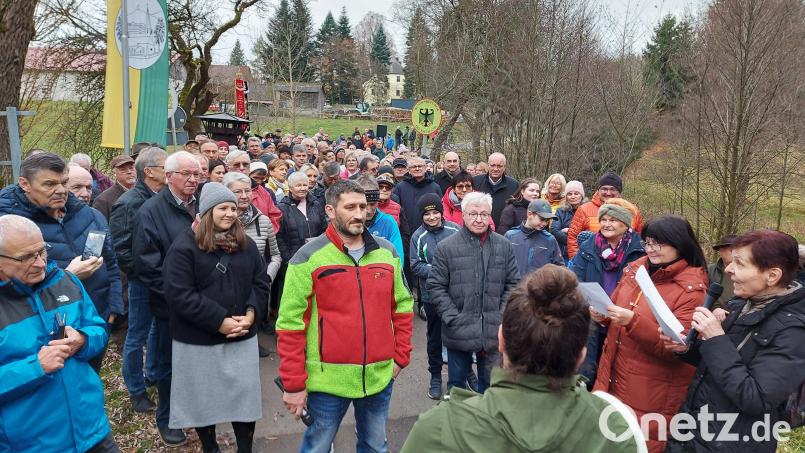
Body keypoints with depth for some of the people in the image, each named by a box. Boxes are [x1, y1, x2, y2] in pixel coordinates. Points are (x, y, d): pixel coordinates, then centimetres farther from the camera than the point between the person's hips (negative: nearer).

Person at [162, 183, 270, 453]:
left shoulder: (246, 245, 6)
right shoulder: (184, 246, -11)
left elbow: (260, 283, 7)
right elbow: (179, 294, -18)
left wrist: (251, 313, -12)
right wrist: (219, 321, -20)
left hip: (242, 337, 4)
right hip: (199, 340, -3)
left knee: (245, 396, 8)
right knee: (204, 399, 12)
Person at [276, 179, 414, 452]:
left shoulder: (387, 252, 5)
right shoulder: (308, 258, -9)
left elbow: (403, 307, 12)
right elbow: (291, 324, -10)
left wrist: (400, 357, 7)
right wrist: (294, 384, -10)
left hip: (380, 376, 4)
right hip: (328, 379, -3)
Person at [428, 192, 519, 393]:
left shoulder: (504, 246, 2)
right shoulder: (447, 247, -6)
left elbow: (512, 284, 6)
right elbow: (436, 286, -5)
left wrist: (503, 317, -3)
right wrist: (452, 318, -12)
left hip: (494, 331, 2)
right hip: (458, 331, -2)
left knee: (491, 384, 18)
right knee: (457, 384, 15)